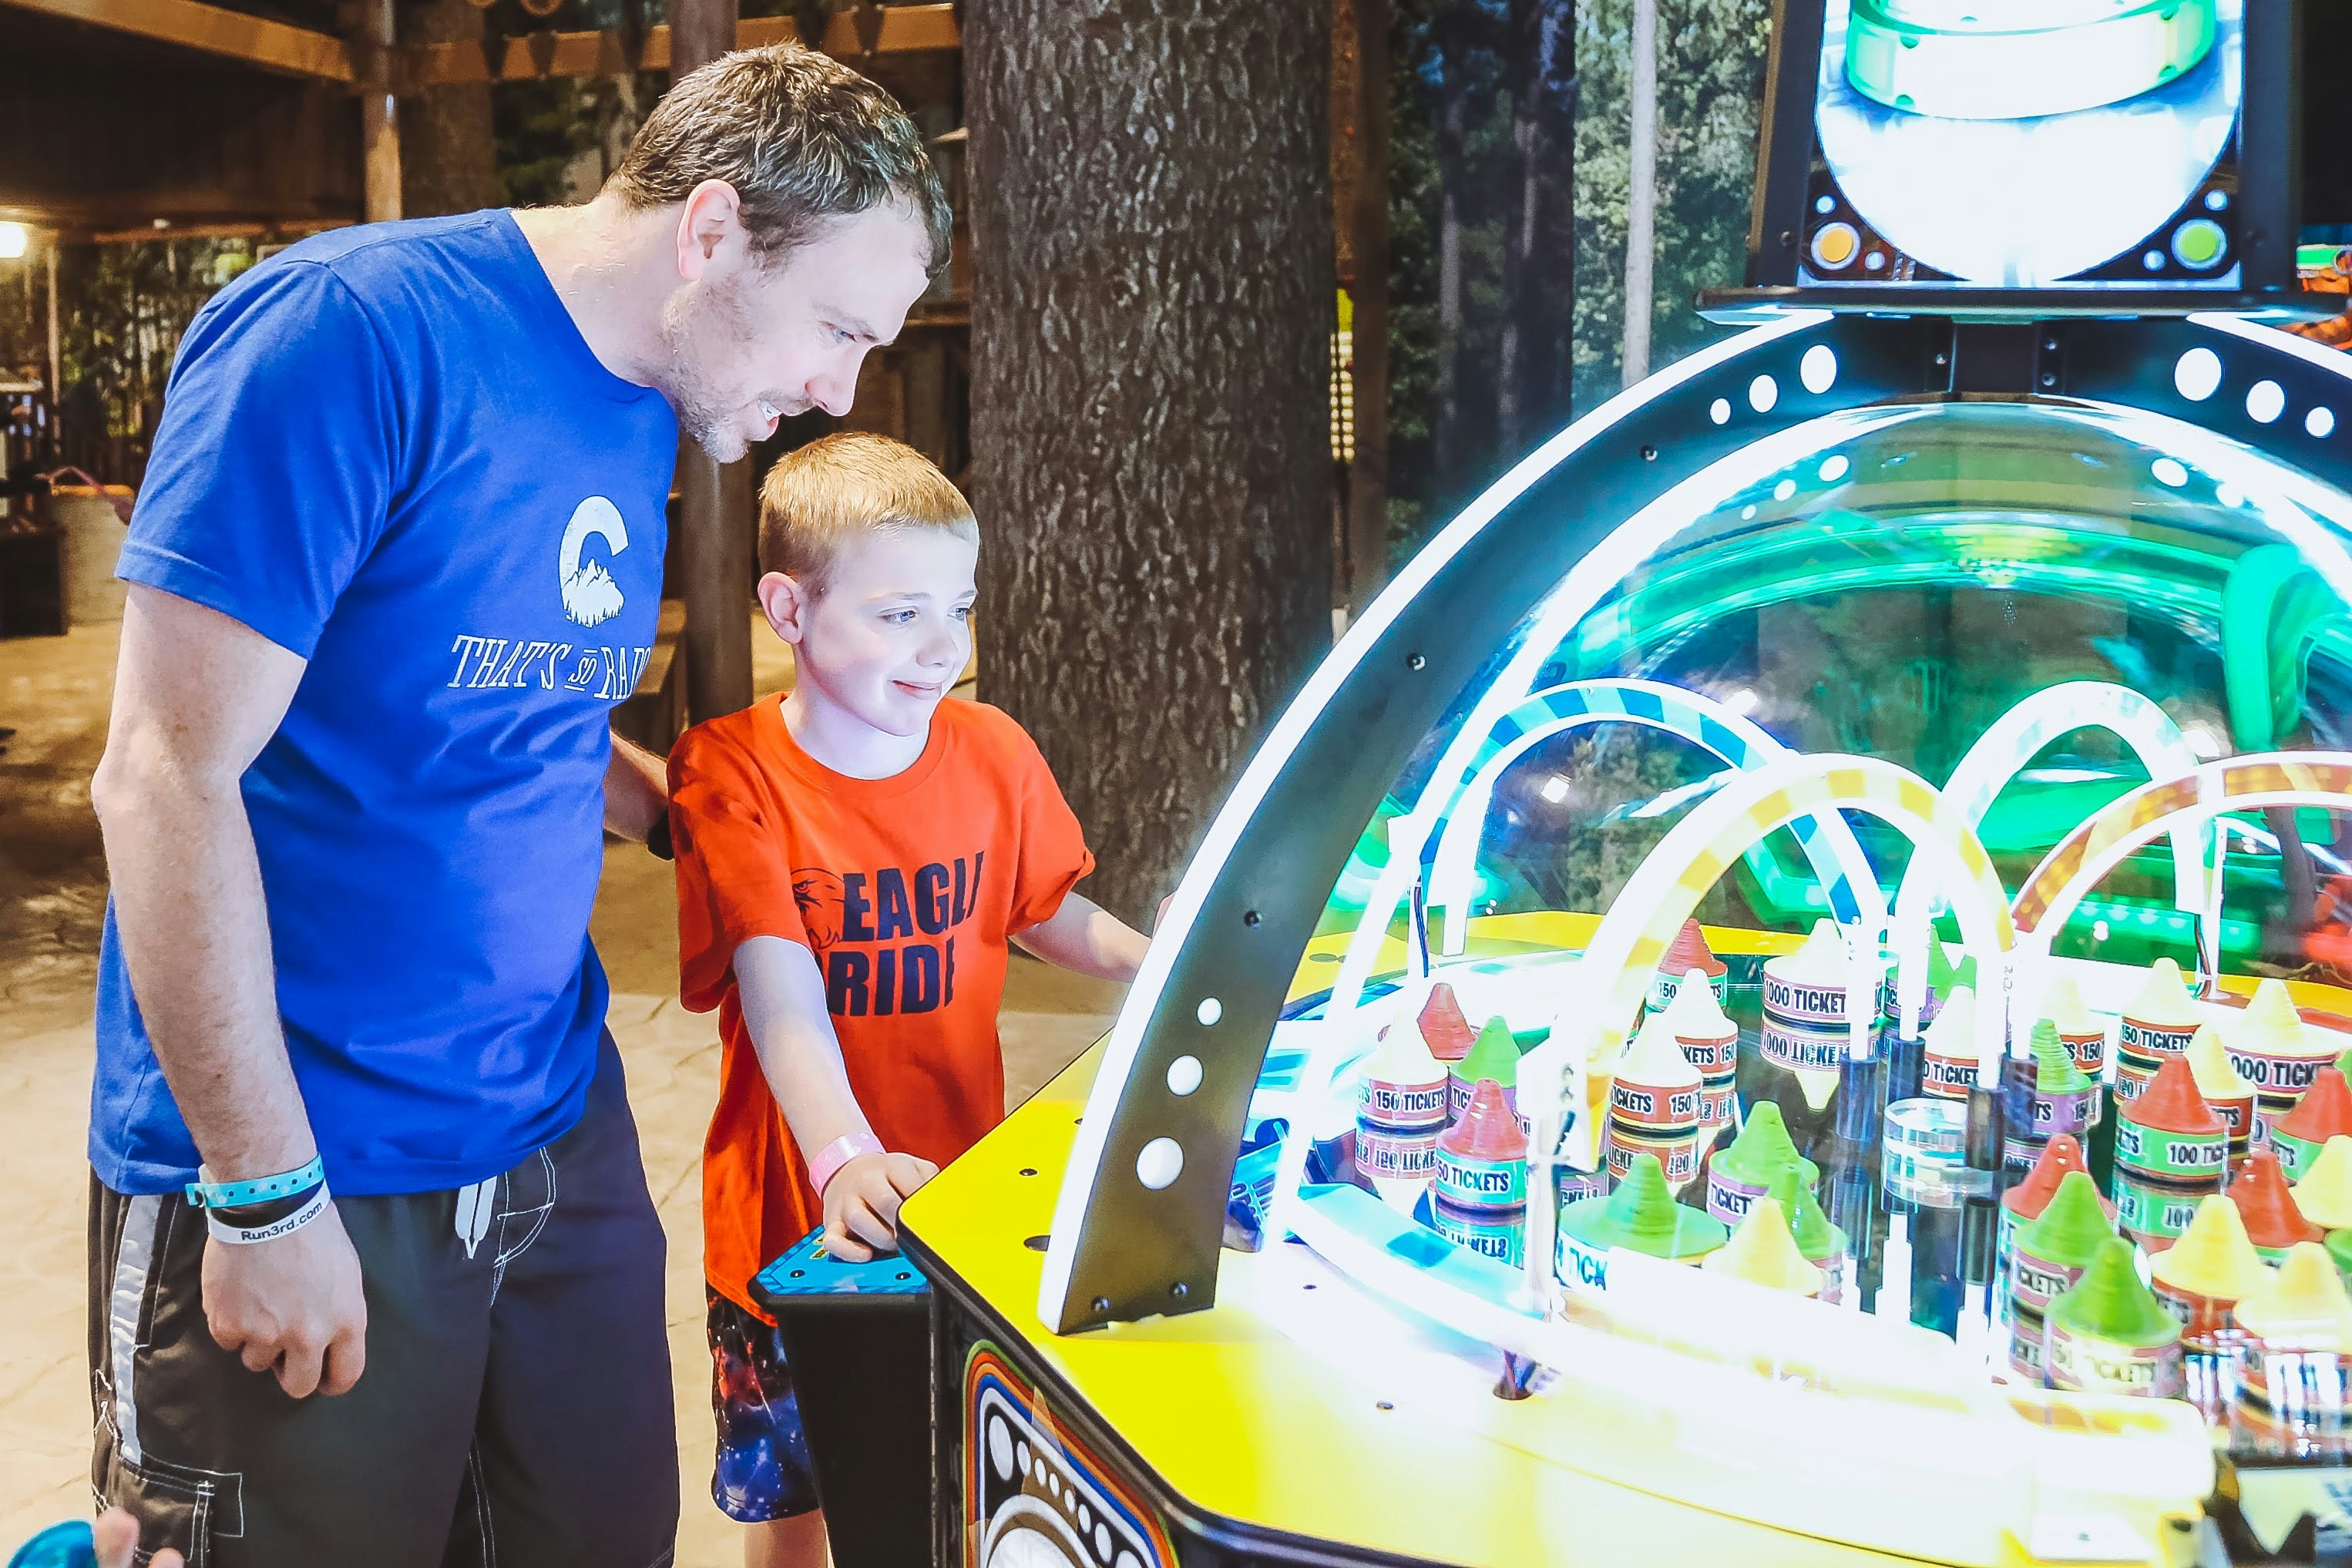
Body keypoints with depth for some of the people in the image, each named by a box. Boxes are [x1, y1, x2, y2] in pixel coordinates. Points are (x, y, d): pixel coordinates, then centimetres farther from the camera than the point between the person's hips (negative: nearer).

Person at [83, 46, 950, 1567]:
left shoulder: (644, 422, 7)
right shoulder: (350, 331, -18)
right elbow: (172, 778, -20)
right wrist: (270, 1198, -18)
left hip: (561, 1135, 8)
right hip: (298, 1176, -7)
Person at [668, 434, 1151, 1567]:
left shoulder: (992, 753, -2)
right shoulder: (734, 771, -15)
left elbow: (1045, 916, 11)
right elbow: (780, 992, -26)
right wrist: (845, 1158, -39)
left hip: (958, 1195, 3)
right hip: (790, 1209, -3)